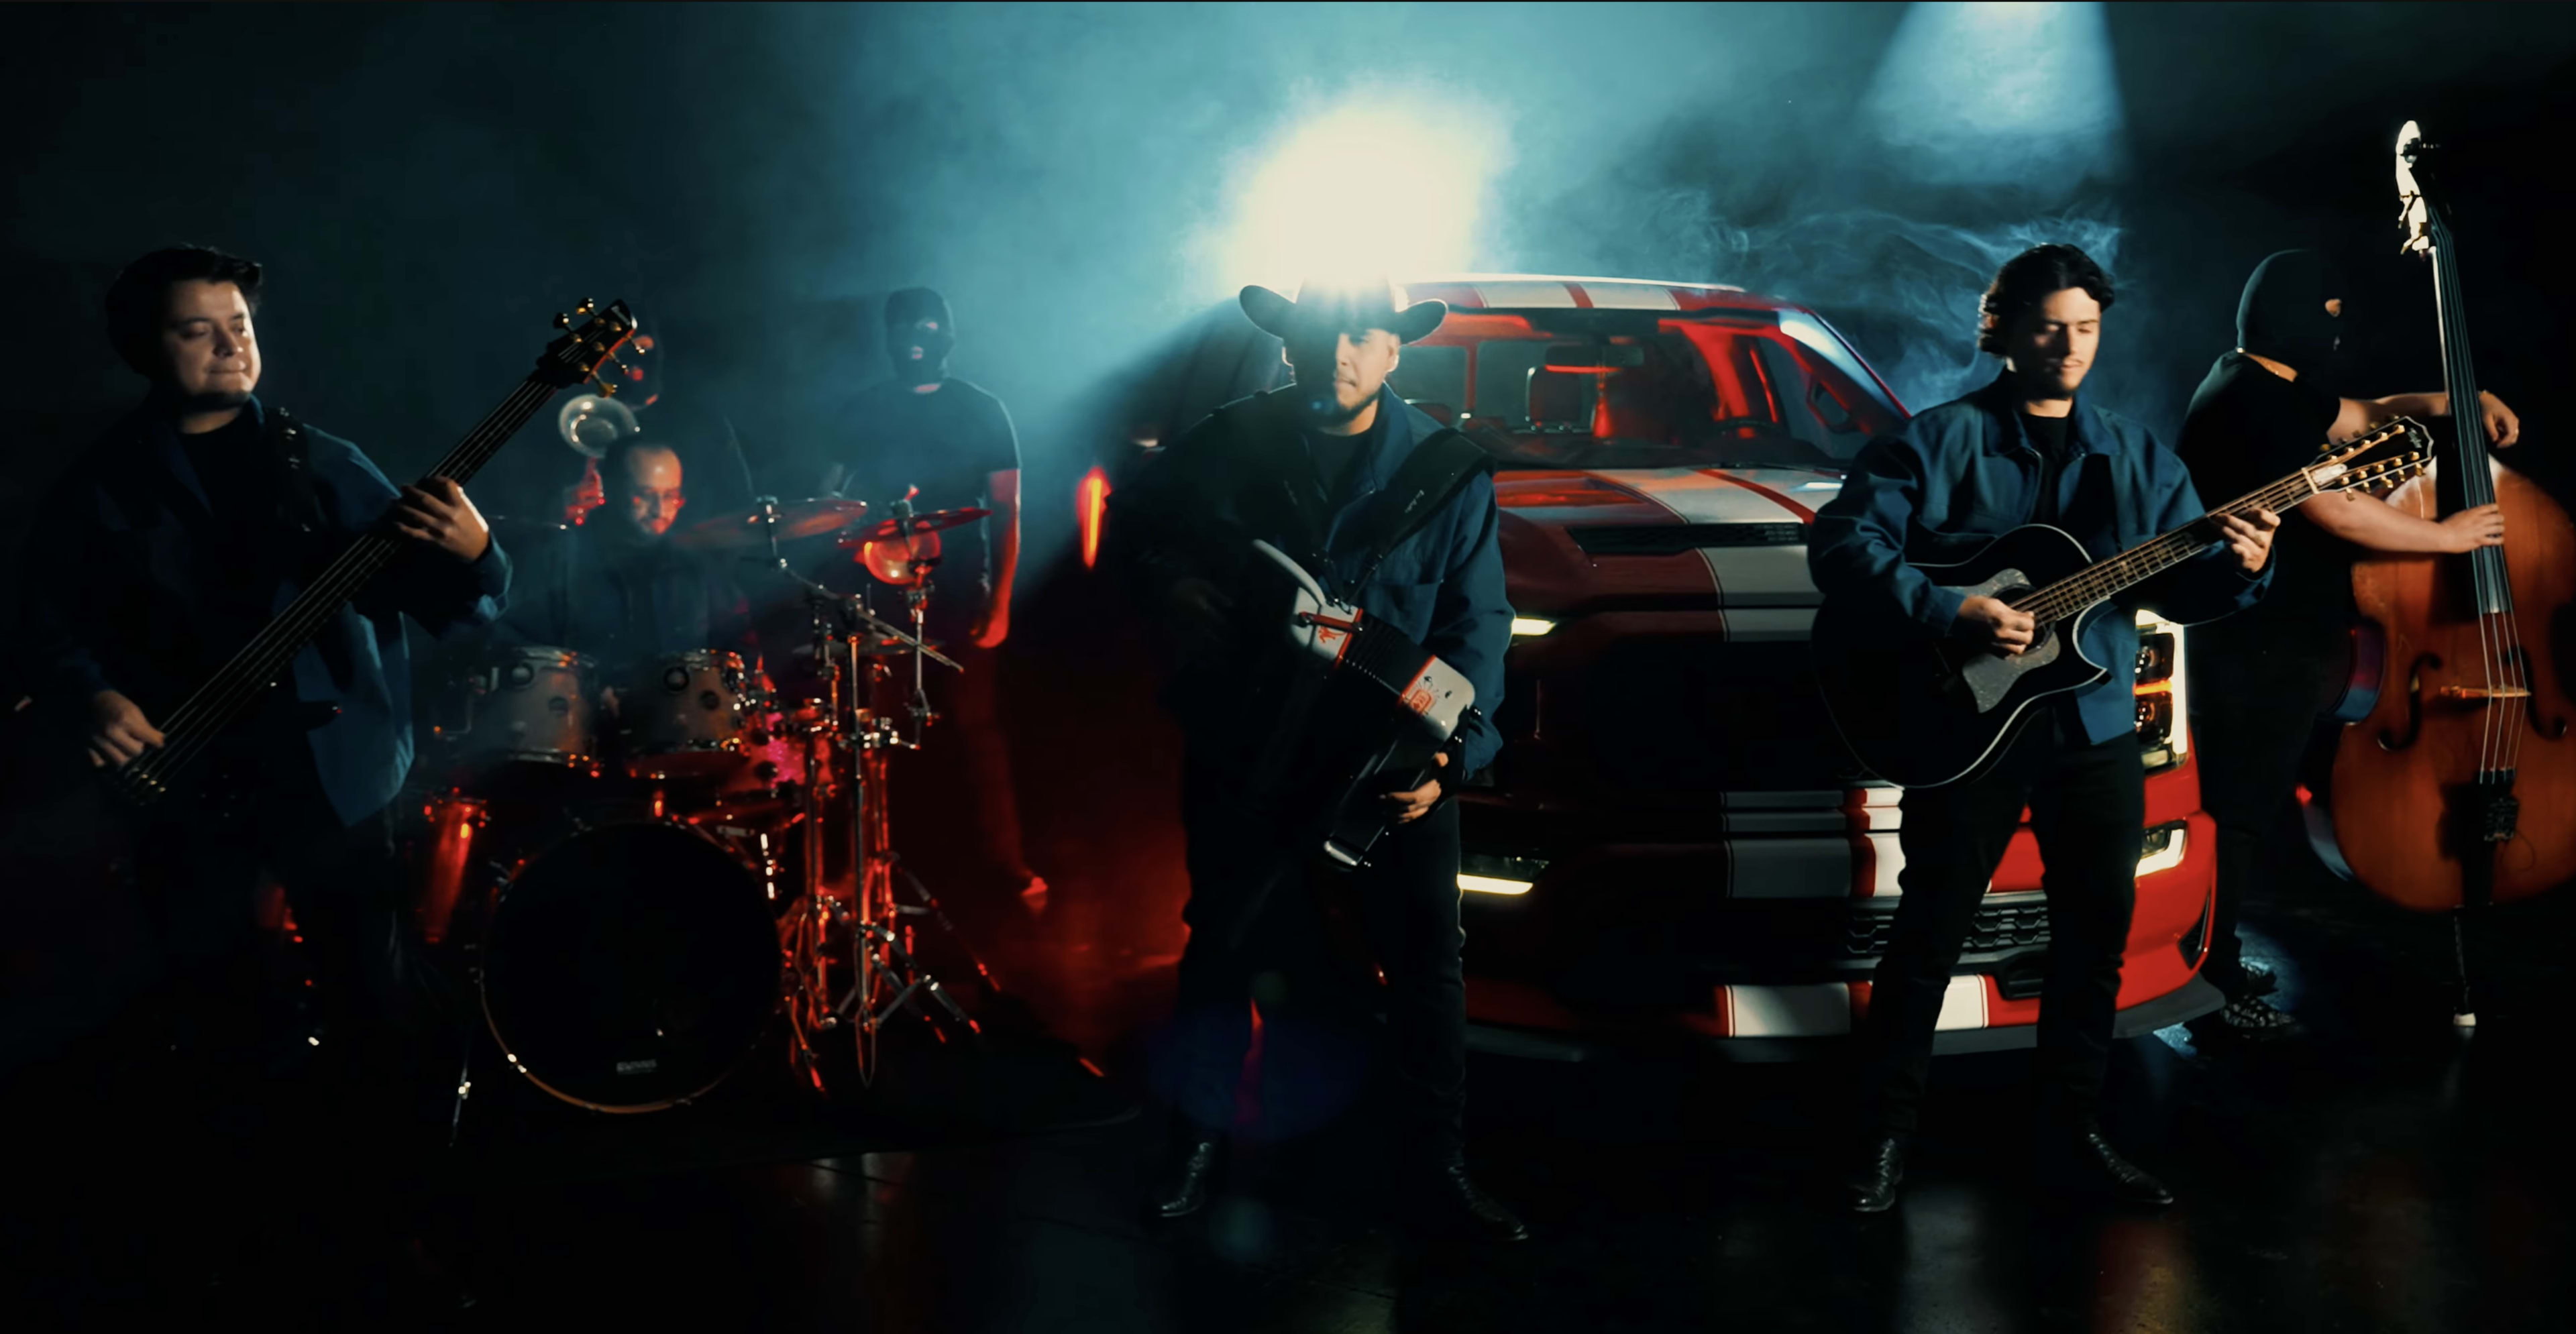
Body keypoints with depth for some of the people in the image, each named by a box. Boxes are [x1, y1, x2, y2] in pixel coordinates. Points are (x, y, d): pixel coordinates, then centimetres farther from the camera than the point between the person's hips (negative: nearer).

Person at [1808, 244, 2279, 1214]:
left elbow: (2181, 585, 9)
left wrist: (2237, 568, -13)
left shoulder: (2134, 457, 10)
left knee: (2096, 933, 9)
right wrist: (1951, 614, -23)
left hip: (2096, 732, 5)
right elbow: (1841, 544, -14)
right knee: (1930, 932, 1)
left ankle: (2073, 1126, 23)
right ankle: (1886, 1134, 12)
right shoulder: (1940, 441, -5)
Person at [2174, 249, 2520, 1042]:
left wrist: (2447, 403, 7)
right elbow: (2335, 510, -26)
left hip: (2274, 641, 11)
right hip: (2257, 651, -11)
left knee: (2246, 806, 16)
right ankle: (2215, 997, 0)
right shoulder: (2251, 402, -21)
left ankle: (2219, 964, 26)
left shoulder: (2270, 387, 12)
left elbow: (2359, 417, 24)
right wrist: (2449, 537, -16)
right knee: (2238, 813, -5)